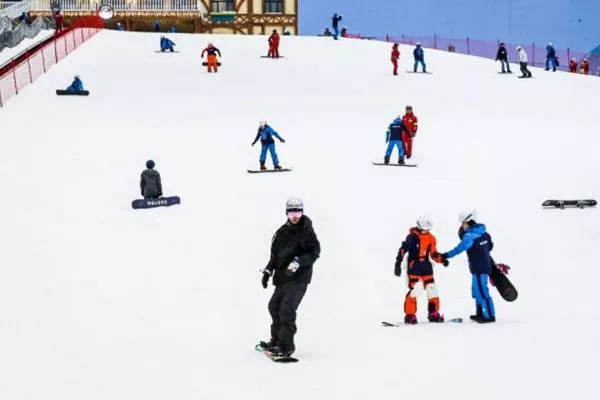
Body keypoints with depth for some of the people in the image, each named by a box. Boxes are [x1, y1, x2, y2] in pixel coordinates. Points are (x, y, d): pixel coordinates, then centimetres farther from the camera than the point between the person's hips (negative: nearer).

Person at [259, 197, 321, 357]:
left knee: (286, 310, -15)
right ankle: (276, 341, 30)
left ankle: (286, 346, -9)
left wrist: (298, 262, -25)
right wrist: (268, 271, 14)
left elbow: (315, 252, -14)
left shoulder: (307, 232, -7)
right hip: (283, 277, 8)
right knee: (274, 306, 15)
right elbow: (275, 253, 21)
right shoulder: (283, 232, 13)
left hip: (299, 277, -8)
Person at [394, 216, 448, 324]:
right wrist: (398, 264, -17)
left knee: (432, 290, 6)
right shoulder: (413, 236, -10)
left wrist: (442, 260, -7)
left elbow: (433, 254, 12)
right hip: (414, 267, -6)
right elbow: (403, 250, -12)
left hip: (426, 267, 6)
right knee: (416, 289, -17)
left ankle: (434, 313, 19)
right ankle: (410, 315, -9)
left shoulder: (431, 238, 8)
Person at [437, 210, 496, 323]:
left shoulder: (470, 235, -17)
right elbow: (490, 246, 21)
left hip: (479, 267, -10)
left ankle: (489, 315, -7)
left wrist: (446, 255, -26)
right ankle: (480, 313, 27)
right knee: (477, 290, 19)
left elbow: (461, 248, -26)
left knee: (482, 291, -8)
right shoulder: (483, 232, 10)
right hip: (485, 264, 10)